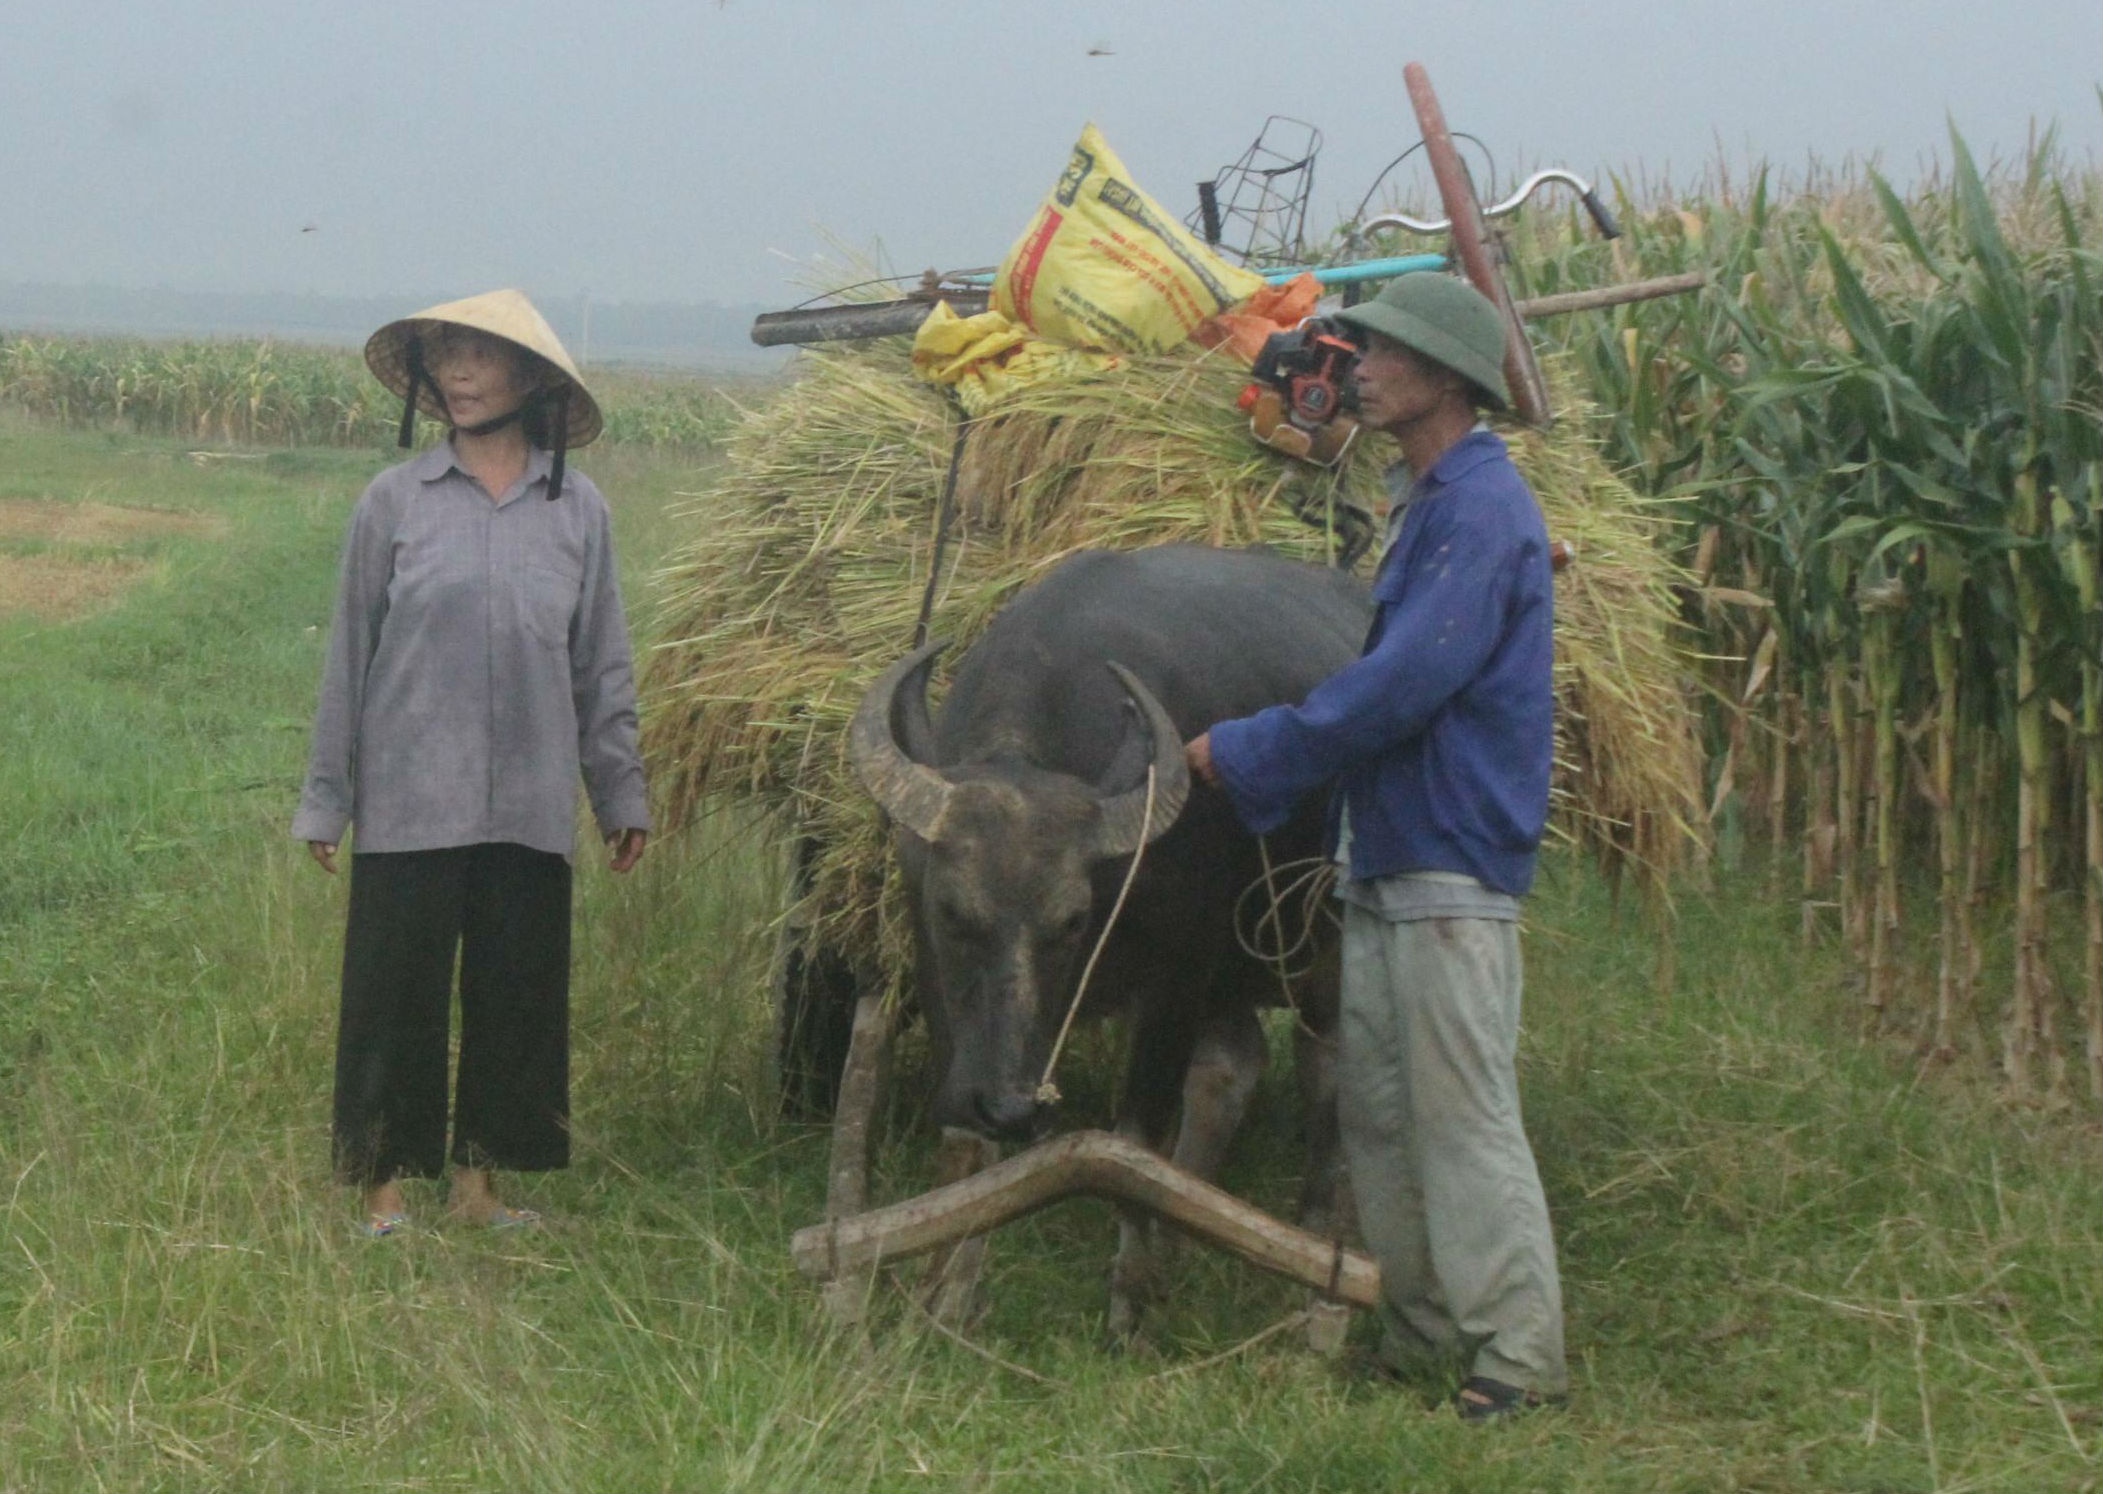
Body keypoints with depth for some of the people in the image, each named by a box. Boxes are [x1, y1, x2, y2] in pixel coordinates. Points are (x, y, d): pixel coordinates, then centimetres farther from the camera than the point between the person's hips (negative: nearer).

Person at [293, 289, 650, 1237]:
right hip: (409, 800, -2)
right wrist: (324, 800, 5)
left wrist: (621, 792, 11)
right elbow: (349, 656, 5)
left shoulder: (577, 509, 4)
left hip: (531, 805, 2)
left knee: (518, 997, 6)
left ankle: (478, 1182, 18)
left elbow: (602, 663, 11)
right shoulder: (394, 502, 0)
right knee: (396, 991, 1)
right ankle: (384, 1188, 11)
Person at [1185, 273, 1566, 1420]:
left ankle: (1519, 1354, -2)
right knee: (1372, 1103, 12)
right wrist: (1256, 758, 17)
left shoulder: (1484, 509, -15)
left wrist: (1245, 753, -15)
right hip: (1381, 854, 10)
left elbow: (1402, 684, -22)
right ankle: (1415, 1333, 20)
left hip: (1452, 861, -10)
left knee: (1461, 1109, -8)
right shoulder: (1421, 501, 17)